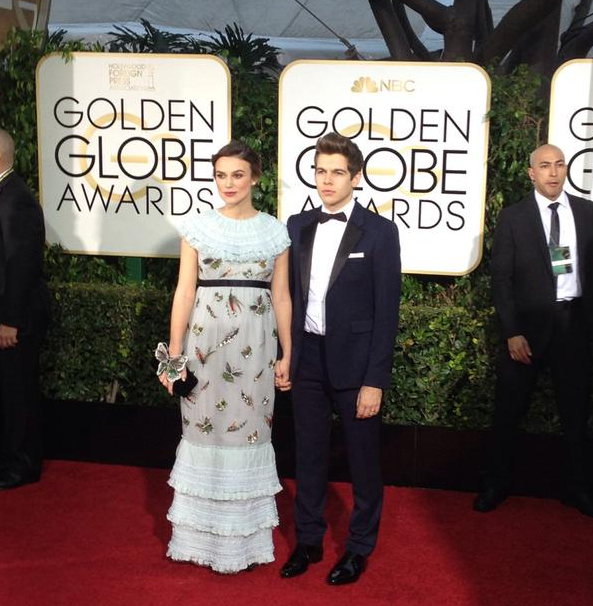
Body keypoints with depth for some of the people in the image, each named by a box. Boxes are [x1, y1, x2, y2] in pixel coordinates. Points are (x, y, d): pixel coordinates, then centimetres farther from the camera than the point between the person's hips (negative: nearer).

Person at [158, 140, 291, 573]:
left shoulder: (274, 230, 4)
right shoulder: (199, 226, 2)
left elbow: (281, 296, 6)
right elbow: (185, 290, 0)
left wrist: (287, 354, 4)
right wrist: (174, 352, -4)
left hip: (256, 340, 1)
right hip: (206, 335, 0)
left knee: (249, 427, 5)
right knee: (205, 426, 4)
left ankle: (244, 533, 20)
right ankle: (205, 532, 20)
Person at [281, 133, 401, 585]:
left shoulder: (379, 232, -9)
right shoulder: (298, 227, 5)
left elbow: (387, 311, -10)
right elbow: (289, 296, 10)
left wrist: (375, 380, -13)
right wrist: (284, 356, 5)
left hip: (354, 362, -4)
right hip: (307, 359, 4)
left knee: (363, 460, 10)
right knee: (309, 455, 15)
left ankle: (360, 547, 27)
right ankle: (309, 541, 31)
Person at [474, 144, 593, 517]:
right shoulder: (513, 218, -3)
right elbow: (501, 278, -4)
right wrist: (512, 332, -11)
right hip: (530, 322, -2)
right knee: (509, 411, 6)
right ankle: (497, 484, 20)